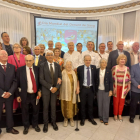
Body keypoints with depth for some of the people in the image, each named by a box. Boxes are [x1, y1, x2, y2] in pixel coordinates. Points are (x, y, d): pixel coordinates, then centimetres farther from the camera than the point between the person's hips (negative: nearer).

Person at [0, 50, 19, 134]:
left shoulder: (12, 67, 4)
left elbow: (15, 81, 1)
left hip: (9, 95, 3)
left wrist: (10, 92, -9)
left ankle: (10, 128, 33)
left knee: (10, 112, 14)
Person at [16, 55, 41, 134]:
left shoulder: (37, 69, -1)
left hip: (35, 94, 2)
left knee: (36, 110, 17)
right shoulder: (20, 70, -6)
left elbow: (40, 80, 6)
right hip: (25, 95, -1)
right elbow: (17, 83, -4)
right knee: (25, 112, 15)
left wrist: (39, 90, -4)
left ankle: (35, 125, 41)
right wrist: (18, 95, -5)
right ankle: (26, 126, 39)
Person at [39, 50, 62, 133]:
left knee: (53, 107, 12)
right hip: (46, 89, -2)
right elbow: (41, 79, -10)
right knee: (45, 107, 9)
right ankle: (46, 124, 27)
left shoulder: (57, 65, 5)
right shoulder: (42, 65, -5)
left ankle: (53, 122, 31)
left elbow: (60, 78, 4)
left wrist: (56, 87, -10)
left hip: (55, 89, 2)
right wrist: (50, 87, -14)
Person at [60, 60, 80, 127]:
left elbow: (77, 81, 10)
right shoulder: (62, 72, -7)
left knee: (72, 106, 11)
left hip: (72, 93, 3)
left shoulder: (74, 72, 5)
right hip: (65, 93, -2)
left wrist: (77, 88, -1)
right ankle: (65, 119, 30)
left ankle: (71, 119, 32)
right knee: (65, 106, 8)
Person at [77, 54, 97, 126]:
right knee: (82, 104, 11)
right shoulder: (80, 68, -4)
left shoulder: (94, 67, 1)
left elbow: (95, 78, 0)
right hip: (83, 88, -1)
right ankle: (83, 119, 30)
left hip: (91, 89, 2)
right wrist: (78, 87, -10)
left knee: (90, 104, 14)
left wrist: (95, 87, -5)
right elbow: (78, 79, 0)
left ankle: (91, 118, 34)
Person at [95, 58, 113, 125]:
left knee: (106, 105, 4)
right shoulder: (97, 71, 0)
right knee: (100, 105, 10)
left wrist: (111, 90, -6)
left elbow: (111, 81, -1)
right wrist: (95, 90, 1)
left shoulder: (109, 71, -2)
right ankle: (101, 118, 26)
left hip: (106, 90, -1)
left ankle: (106, 119, 18)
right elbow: (95, 80, 2)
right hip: (99, 90, 1)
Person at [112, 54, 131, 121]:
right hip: (116, 86, -2)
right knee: (116, 101, 5)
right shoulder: (114, 68, -4)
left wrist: (129, 87, 6)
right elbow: (112, 78, -1)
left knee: (122, 101, 8)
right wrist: (113, 87, -3)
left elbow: (128, 78, 7)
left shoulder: (127, 69, 3)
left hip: (124, 87, 2)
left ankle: (120, 114, 27)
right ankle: (115, 115, 23)